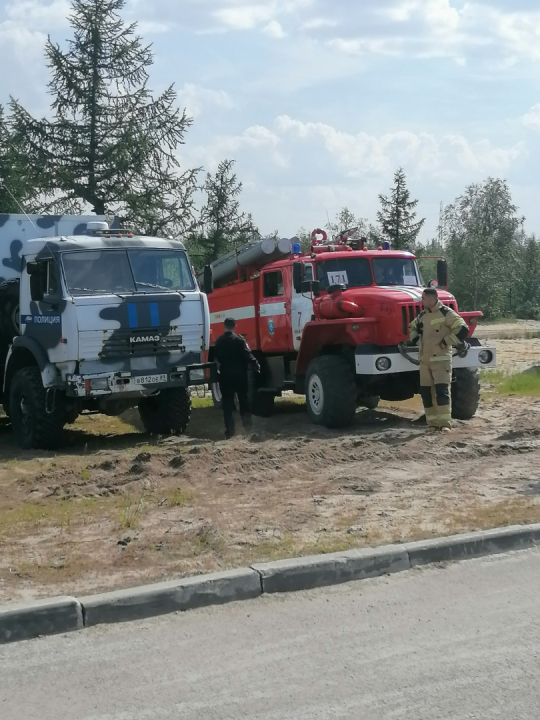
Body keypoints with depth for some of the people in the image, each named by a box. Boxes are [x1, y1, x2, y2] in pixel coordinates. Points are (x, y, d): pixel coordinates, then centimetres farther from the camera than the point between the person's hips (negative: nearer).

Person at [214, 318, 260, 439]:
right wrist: (256, 366, -4)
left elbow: (217, 358, 11)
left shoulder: (218, 341, 3)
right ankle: (247, 424, 13)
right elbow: (247, 355, -14)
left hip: (225, 375, 2)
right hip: (239, 374, -2)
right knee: (243, 400, 15)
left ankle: (230, 430, -4)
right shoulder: (239, 339, -10)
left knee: (227, 403, 2)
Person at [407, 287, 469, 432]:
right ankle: (432, 423, 14)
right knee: (426, 392, 6)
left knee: (442, 390, -14)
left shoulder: (446, 313, -9)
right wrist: (412, 339, 15)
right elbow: (413, 327, 34)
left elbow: (463, 329, -18)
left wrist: (446, 342, -15)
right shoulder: (422, 315, 13)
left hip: (441, 359, -7)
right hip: (425, 359, 7)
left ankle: (444, 423, -12)